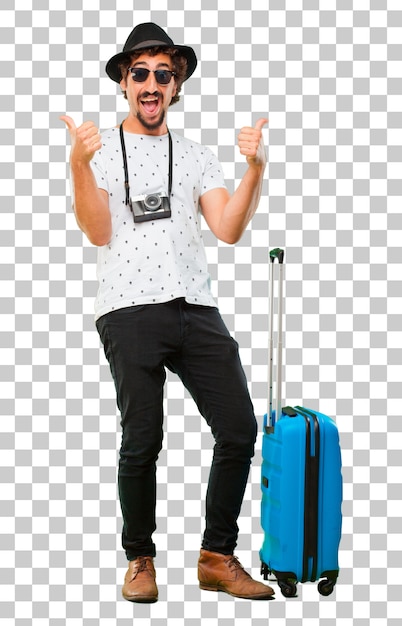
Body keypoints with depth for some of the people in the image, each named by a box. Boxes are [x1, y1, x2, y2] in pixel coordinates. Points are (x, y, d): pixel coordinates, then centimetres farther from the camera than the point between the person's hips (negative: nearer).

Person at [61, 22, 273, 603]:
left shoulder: (197, 156, 20)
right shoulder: (97, 148, 11)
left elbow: (229, 230, 8)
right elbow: (98, 232, -3)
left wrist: (256, 168, -5)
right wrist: (80, 164, -15)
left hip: (197, 309, 4)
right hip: (131, 310, -3)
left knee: (240, 430, -3)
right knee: (142, 441, -6)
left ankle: (217, 558, 10)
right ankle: (140, 560, 13)